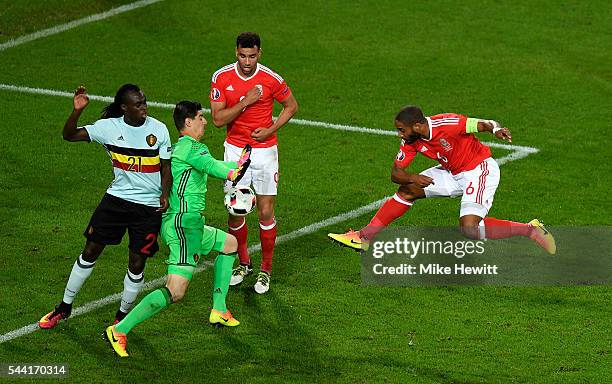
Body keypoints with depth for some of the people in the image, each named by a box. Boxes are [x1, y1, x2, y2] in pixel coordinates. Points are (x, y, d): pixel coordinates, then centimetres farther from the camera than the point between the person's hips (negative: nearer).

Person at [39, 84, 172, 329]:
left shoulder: (158, 129, -6)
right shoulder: (109, 127, -7)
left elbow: (166, 167, 1)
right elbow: (70, 135, -11)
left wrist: (165, 194, -15)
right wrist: (77, 111, -28)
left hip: (149, 207, -1)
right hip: (116, 198, 1)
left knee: (137, 263, 0)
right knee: (90, 252, 4)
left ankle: (122, 317, 20)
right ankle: (64, 307, 20)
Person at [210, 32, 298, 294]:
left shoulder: (271, 79, -10)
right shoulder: (221, 78, -7)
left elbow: (291, 106, 6)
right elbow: (218, 119, -10)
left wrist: (270, 130, -8)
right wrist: (246, 102, -21)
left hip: (264, 151, -1)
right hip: (235, 151, 1)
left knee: (266, 213, 0)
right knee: (235, 212, 3)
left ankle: (266, 270, 14)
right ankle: (243, 263, 25)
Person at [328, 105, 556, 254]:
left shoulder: (446, 125, -28)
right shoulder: (411, 142, -7)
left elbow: (483, 124, -23)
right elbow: (396, 173, -3)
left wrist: (497, 130, -46)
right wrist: (411, 178, -26)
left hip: (480, 170, -8)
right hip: (454, 173, 8)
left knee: (469, 228, -24)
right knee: (407, 191, 3)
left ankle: (530, 230, -13)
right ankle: (364, 237, 11)